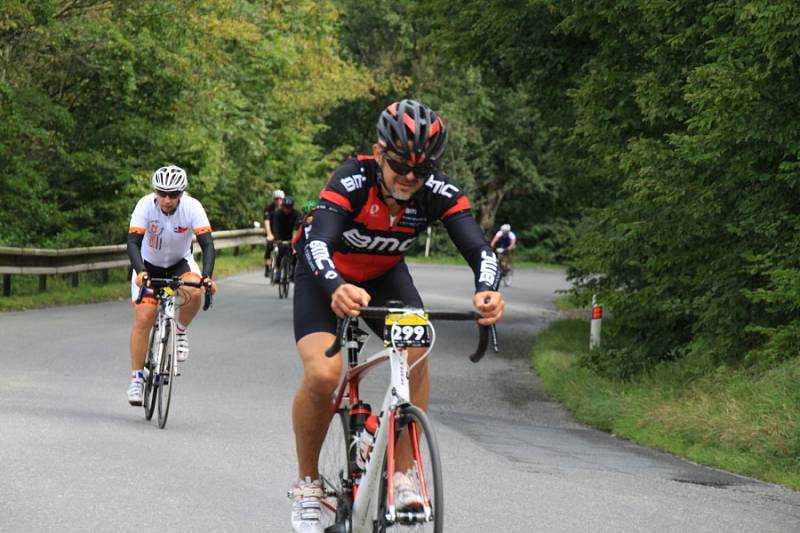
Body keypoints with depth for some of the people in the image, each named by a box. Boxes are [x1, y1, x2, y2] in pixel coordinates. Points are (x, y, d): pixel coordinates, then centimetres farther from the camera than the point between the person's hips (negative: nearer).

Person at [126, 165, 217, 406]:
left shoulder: (192, 207, -24)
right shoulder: (145, 205, -25)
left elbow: (207, 243, -29)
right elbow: (133, 242, -32)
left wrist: (207, 276, -45)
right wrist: (140, 272, -49)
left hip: (180, 262, 0)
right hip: (149, 264, 0)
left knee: (194, 292, -32)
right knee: (143, 318, -13)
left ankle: (180, 331, -2)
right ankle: (136, 378, -2)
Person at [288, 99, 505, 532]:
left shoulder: (439, 192, -25)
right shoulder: (352, 180, -34)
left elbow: (478, 248, -34)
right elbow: (318, 245, -47)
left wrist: (487, 290, -57)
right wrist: (337, 289, -69)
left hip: (385, 276, 3)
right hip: (326, 277, -3)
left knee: (416, 354, -22)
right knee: (322, 375, -23)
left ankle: (400, 477, -9)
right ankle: (307, 484, -1)